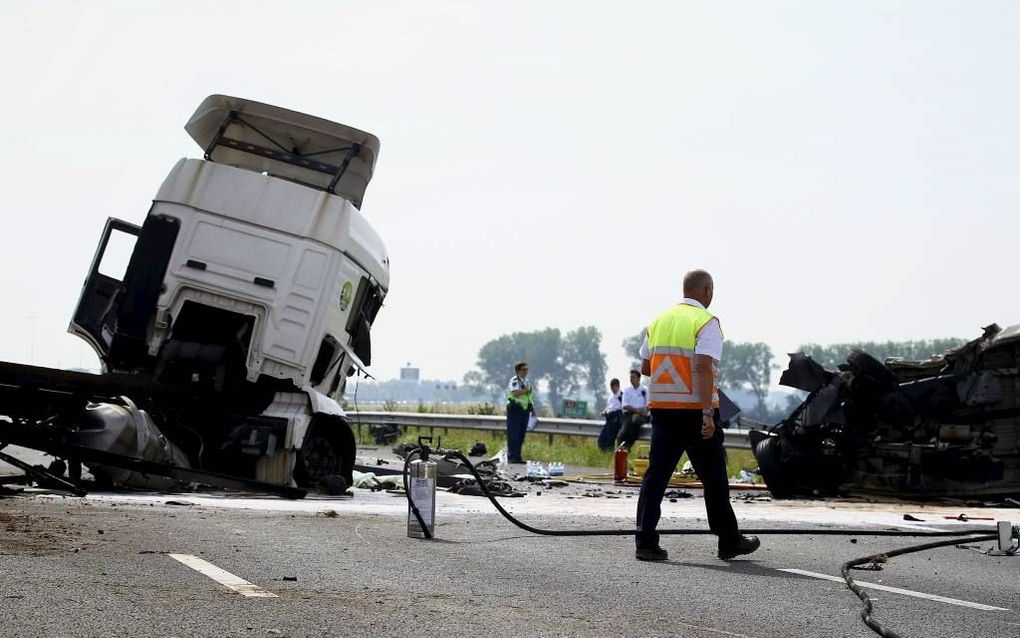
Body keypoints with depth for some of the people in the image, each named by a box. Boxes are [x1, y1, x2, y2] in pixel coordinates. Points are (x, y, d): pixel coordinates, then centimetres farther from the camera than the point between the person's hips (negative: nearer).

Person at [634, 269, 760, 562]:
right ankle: (729, 542, 18)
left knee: (657, 473, 4)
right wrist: (708, 413, -23)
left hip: (661, 406, 5)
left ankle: (646, 541, -4)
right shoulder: (706, 322, -8)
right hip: (695, 409, -5)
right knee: (713, 477, 7)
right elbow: (704, 367, -20)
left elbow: (645, 367, 15)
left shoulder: (659, 321, 11)